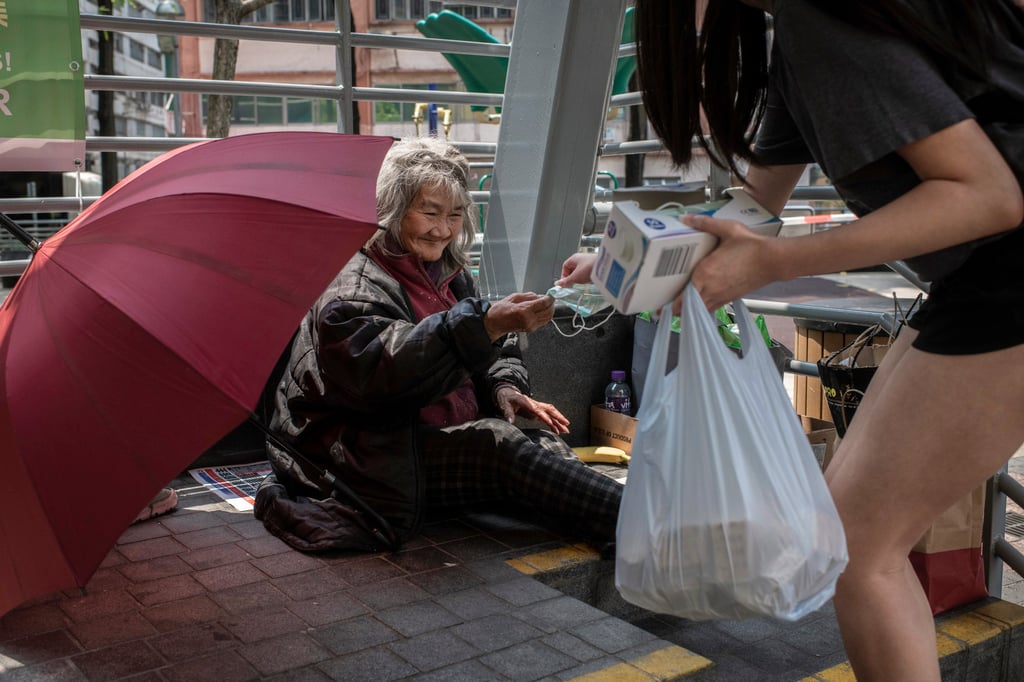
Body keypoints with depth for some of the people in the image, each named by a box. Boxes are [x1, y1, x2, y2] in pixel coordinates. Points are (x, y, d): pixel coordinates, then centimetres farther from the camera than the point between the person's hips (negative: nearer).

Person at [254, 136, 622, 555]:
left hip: (456, 439, 9)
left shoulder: (451, 273, 15)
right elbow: (389, 370, -31)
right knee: (501, 445, -30)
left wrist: (504, 386, -3)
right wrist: (486, 324, -40)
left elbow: (498, 351, 22)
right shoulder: (354, 291, -12)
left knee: (545, 442, -20)